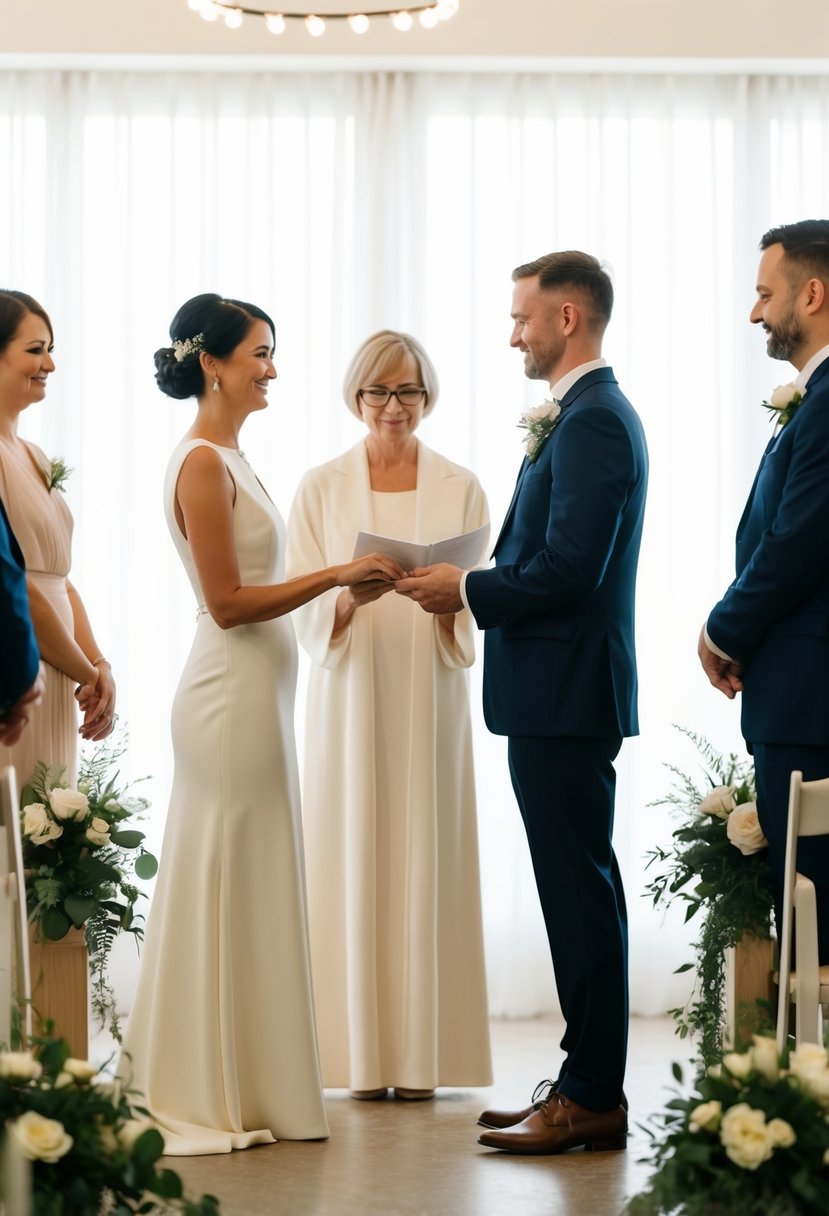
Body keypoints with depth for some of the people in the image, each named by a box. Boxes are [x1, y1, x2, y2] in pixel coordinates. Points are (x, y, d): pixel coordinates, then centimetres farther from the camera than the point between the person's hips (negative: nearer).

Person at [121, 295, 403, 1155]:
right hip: (231, 691, -10)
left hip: (255, 690, 10)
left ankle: (240, 1088, 21)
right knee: (229, 888, -3)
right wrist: (334, 576, -15)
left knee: (246, 886, 13)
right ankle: (209, 1098, 6)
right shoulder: (201, 464, -15)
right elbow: (228, 602, -17)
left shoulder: (227, 459, 14)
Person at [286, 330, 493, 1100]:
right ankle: (364, 1056, 2)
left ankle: (423, 1055, 3)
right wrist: (351, 597, -19)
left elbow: (475, 620, 4)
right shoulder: (321, 489, 6)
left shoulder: (460, 490, 8)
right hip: (349, 701, 0)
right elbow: (305, 616, 1)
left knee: (426, 860, -2)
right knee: (354, 858, -3)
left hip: (429, 699, 0)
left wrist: (444, 597, -18)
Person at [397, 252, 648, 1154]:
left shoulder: (593, 421, -16)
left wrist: (467, 590, -11)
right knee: (579, 890, 13)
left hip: (566, 695, -11)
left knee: (580, 893, -5)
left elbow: (569, 569, -22)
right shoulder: (585, 415, 17)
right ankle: (587, 1084, 19)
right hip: (556, 694, 11)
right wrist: (477, 586, 7)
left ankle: (592, 1097, 0)